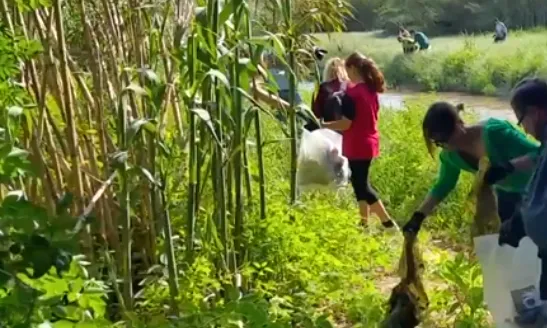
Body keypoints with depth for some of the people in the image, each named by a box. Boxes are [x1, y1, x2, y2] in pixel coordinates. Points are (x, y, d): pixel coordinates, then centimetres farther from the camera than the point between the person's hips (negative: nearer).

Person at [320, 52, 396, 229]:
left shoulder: (352, 91, -18)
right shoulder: (371, 89, 7)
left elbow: (345, 124, -19)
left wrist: (323, 125, -7)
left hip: (357, 146, -9)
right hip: (369, 142, 9)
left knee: (361, 185, -1)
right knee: (361, 183, 16)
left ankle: (388, 223, -1)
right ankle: (364, 223, 21)